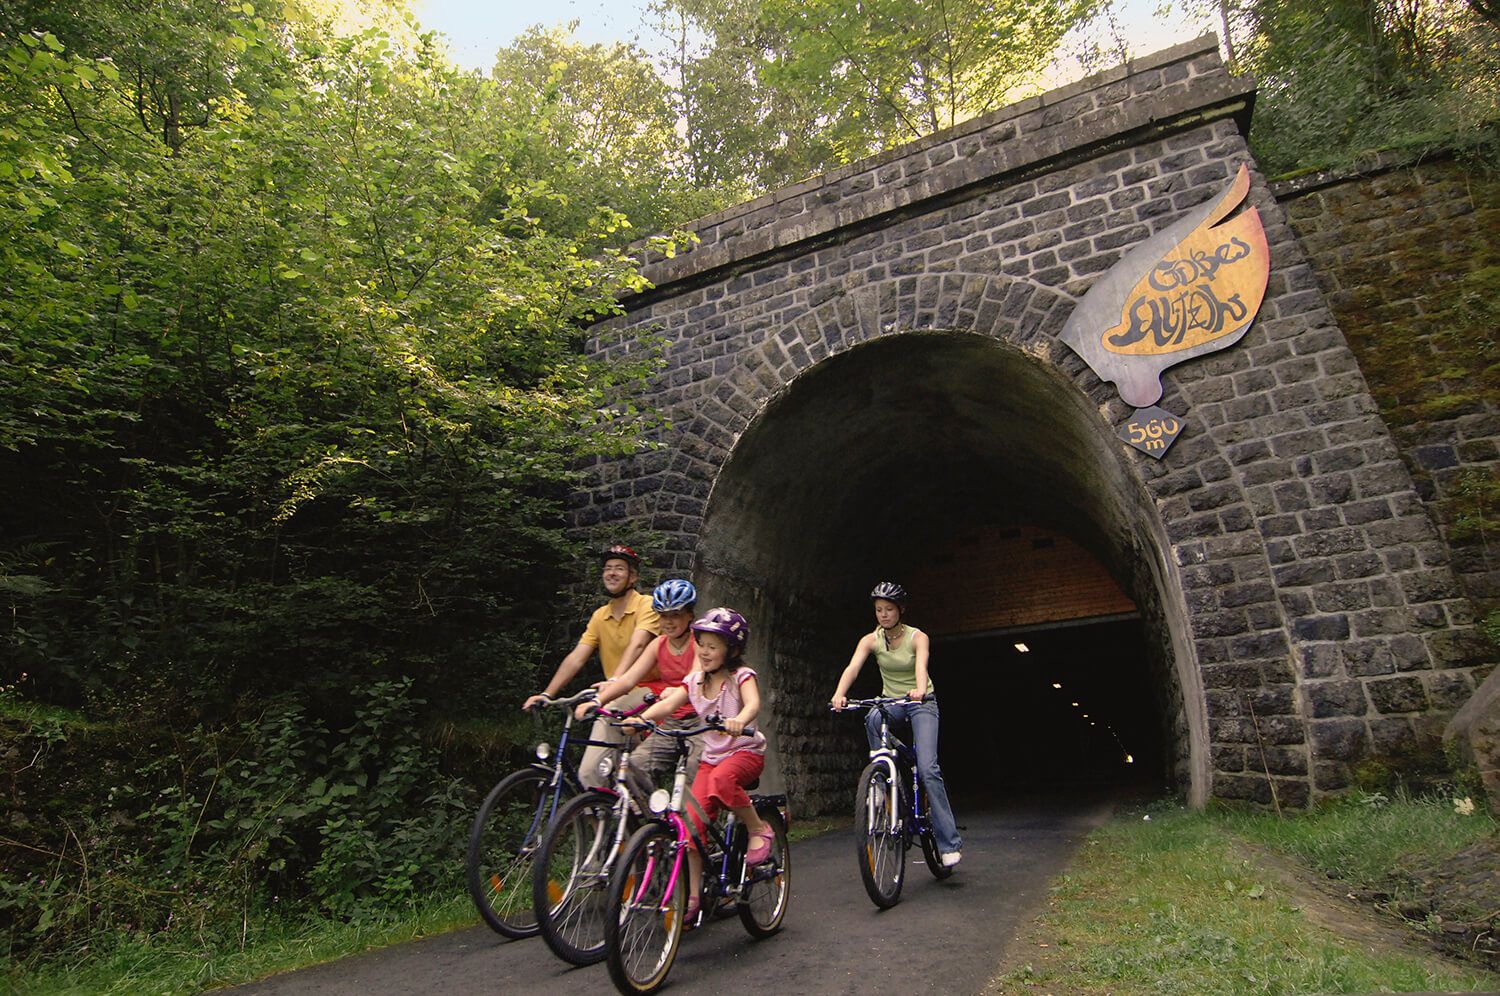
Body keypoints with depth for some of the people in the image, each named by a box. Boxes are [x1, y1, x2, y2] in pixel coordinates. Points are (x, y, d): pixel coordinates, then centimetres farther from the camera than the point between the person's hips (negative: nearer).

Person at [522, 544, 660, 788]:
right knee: (588, 772, -7)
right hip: (614, 700, 5)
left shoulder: (647, 605, -7)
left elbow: (637, 645, -24)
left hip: (646, 692, -5)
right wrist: (547, 694, -8)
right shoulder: (599, 616, 10)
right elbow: (576, 658, 3)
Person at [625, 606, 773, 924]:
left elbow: (753, 702, -30)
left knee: (721, 779, -37)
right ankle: (694, 895, 5)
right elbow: (668, 703, -10)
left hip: (745, 751, -5)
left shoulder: (741, 675, -9)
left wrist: (739, 720, -52)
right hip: (711, 756, 5)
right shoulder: (694, 680, 5)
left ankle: (759, 829, -13)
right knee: (693, 821, -10)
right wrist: (641, 718, -30)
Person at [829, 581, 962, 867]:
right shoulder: (871, 640, -7)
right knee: (872, 719, -35)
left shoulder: (917, 637, -13)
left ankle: (950, 841, -10)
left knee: (928, 769, -18)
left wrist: (920, 690, -55)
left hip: (921, 703, -2)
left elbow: (921, 667, -32)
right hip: (891, 702, 3)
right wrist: (839, 694, -43)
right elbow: (852, 667, -23)